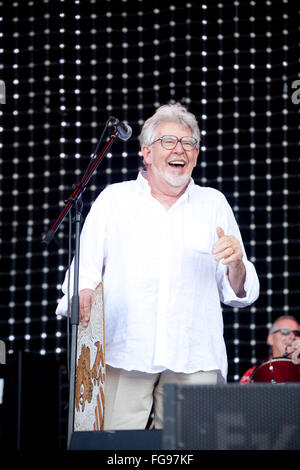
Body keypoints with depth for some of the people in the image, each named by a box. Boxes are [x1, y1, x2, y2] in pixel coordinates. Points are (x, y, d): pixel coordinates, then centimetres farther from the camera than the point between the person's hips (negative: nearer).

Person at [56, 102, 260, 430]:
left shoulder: (214, 204, 17)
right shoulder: (113, 199, 15)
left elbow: (238, 295, 15)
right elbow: (83, 274, 8)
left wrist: (236, 265, -6)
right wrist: (83, 297, -14)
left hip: (194, 360, 1)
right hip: (123, 353, -1)